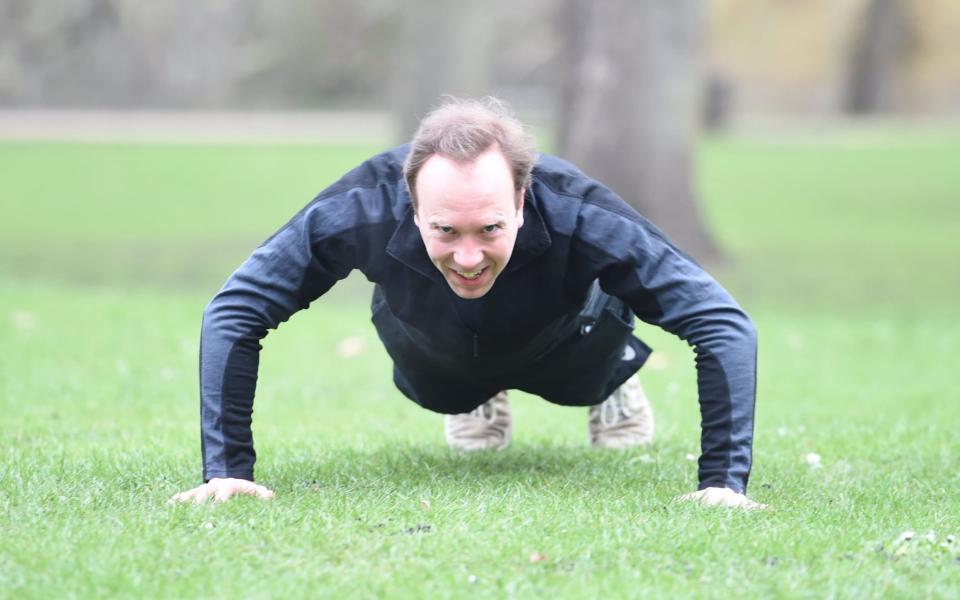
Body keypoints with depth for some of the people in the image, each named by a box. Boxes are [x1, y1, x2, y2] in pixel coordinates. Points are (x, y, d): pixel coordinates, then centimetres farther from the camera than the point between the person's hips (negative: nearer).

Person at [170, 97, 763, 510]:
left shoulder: (577, 215, -48)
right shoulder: (364, 208, -46)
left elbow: (723, 322, -43)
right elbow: (233, 313, -37)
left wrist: (724, 482, -49)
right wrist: (227, 468, -43)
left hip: (559, 343, -1)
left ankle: (614, 384, 46)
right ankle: (479, 400, 47)